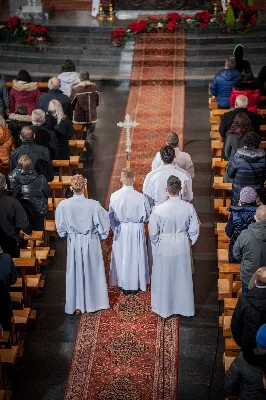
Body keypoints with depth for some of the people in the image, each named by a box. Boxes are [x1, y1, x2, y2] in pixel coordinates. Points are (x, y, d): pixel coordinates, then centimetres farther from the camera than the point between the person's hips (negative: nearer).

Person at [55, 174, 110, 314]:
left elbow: (60, 227, -4)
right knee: (92, 271, 17)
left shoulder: (63, 205, -17)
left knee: (75, 272, 16)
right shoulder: (93, 205, -22)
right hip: (91, 242, -1)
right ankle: (92, 302, 30)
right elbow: (104, 223, -11)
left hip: (74, 243, 1)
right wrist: (101, 234, 8)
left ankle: (77, 305, 25)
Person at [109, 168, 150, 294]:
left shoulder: (114, 196, -16)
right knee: (136, 257, 16)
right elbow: (146, 217, -9)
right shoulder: (140, 197, -21)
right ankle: (135, 286, 28)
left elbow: (111, 216, -4)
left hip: (120, 231, 1)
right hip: (136, 231, -1)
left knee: (121, 256, 18)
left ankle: (124, 285, 29)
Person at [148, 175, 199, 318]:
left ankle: (164, 309, 35)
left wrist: (156, 243, 8)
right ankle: (185, 307, 37)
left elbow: (153, 233, -12)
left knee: (164, 279, 18)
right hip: (182, 247, 2)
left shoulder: (158, 209, -23)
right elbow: (194, 230, -6)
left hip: (164, 248, -2)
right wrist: (189, 241, 12)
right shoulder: (188, 207, -17)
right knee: (183, 278, 21)